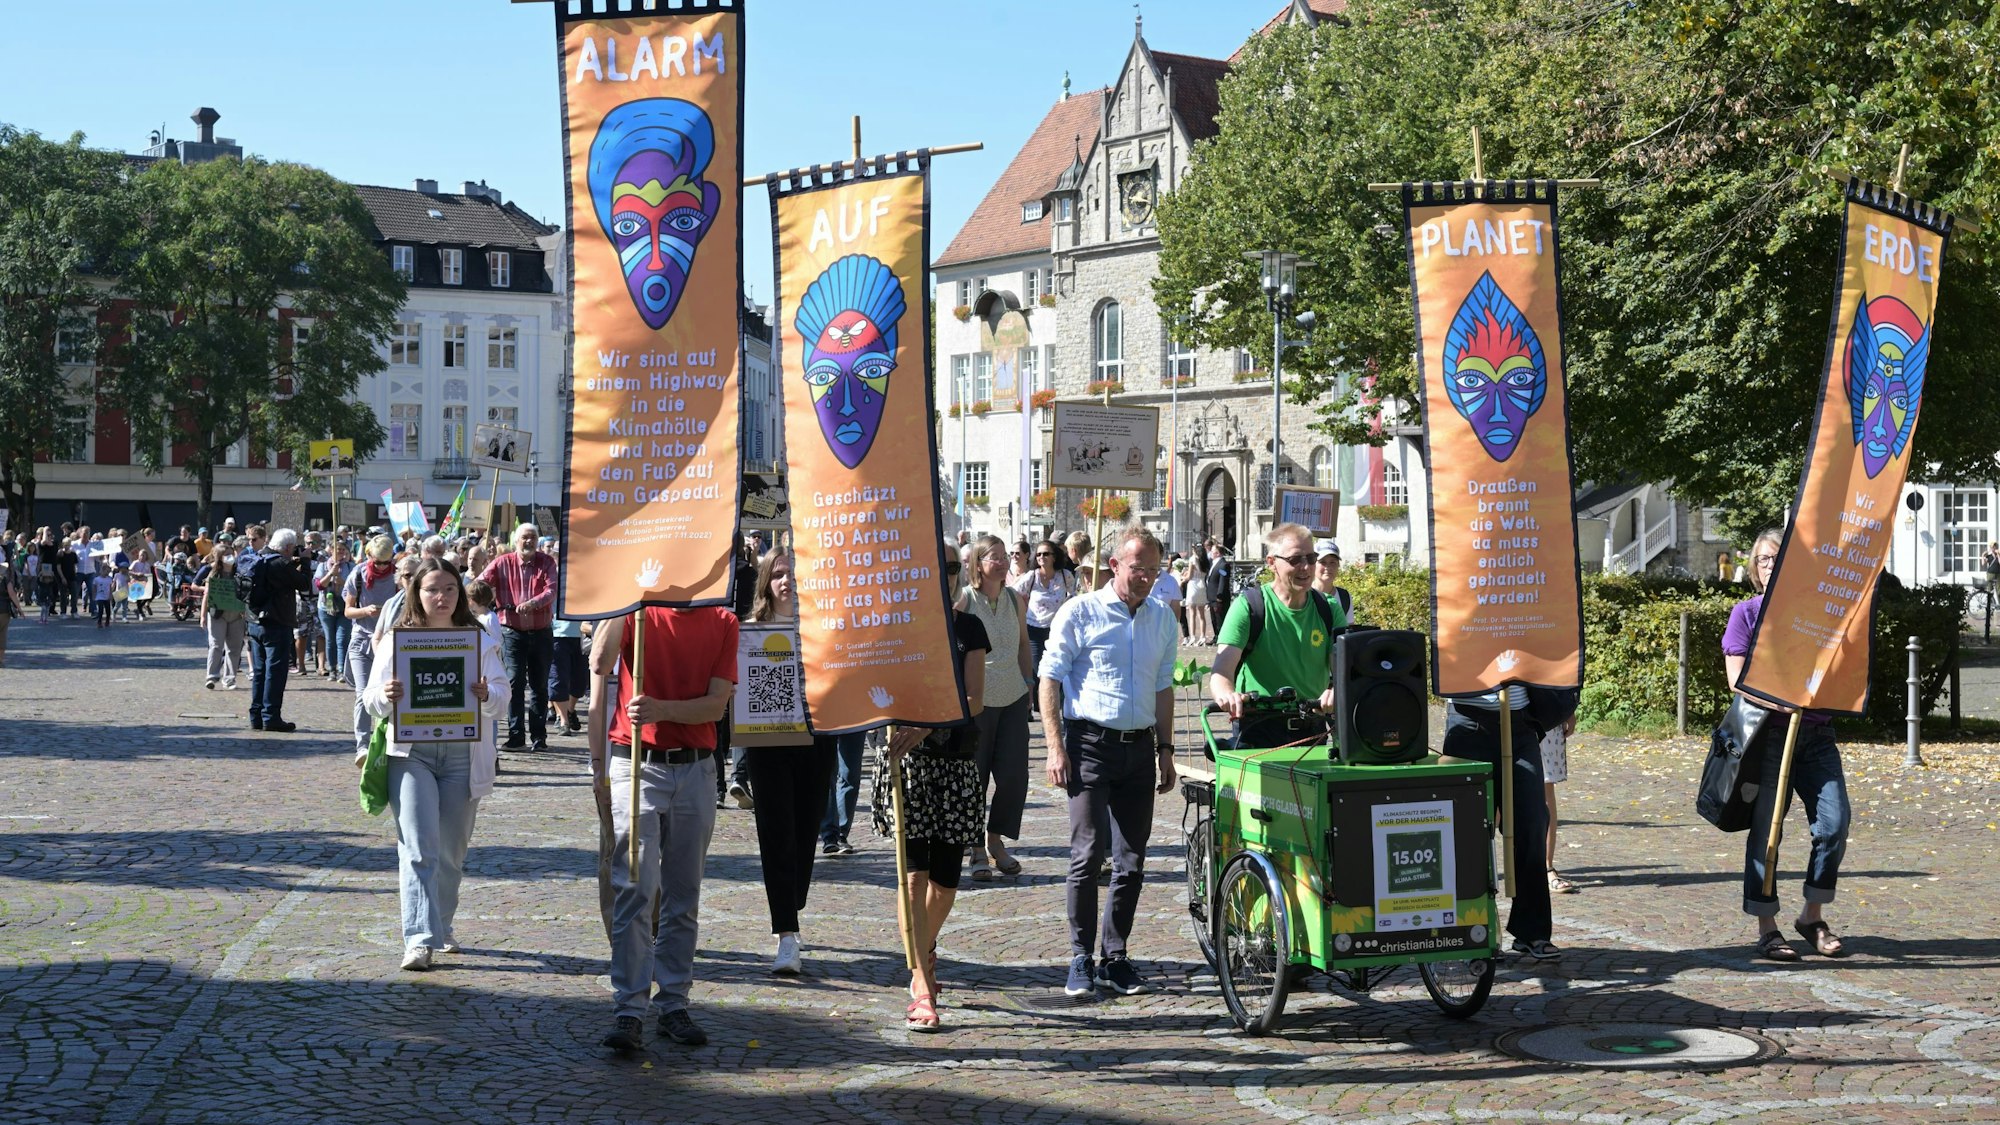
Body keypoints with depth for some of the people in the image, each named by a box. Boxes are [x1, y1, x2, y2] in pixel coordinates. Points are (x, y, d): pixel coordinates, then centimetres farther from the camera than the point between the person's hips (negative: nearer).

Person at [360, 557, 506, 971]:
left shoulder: (477, 638, 6)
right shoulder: (397, 637, 4)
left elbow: (501, 690, -1)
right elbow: (372, 698, 2)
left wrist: (486, 696, -24)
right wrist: (385, 696, -22)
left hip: (463, 755, 2)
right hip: (411, 752, -2)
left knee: (451, 852, 11)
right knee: (419, 848, -12)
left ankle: (442, 927, 28)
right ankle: (420, 940, -16)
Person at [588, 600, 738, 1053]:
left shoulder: (723, 623, 5)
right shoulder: (635, 612, 0)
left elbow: (717, 704, -4)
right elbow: (600, 665, -20)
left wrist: (662, 709, -20)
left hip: (696, 768, 3)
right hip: (636, 764, -3)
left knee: (683, 896, 8)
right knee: (635, 890, -9)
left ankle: (674, 1006, 16)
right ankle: (628, 1012, -9)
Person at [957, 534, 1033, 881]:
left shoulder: (1015, 599, 7)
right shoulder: (964, 600, -8)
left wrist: (1029, 682, 16)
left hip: (1013, 699, 4)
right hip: (976, 701, -4)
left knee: (1014, 776, 1)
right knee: (974, 777, 2)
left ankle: (997, 840, 19)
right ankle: (978, 851, 13)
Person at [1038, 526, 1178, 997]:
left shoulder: (1162, 618, 12)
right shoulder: (1080, 613, -3)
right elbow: (1049, 679, -3)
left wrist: (1165, 750, 15)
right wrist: (1056, 747, -10)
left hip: (1139, 747, 5)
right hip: (1091, 744, -5)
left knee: (1131, 860, 5)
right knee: (1089, 852, -10)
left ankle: (1115, 957, 16)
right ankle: (1081, 959, -2)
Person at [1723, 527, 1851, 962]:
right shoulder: (1747, 612, 4)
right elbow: (1737, 677, -5)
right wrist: (1778, 702, -22)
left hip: (1817, 733, 3)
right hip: (1770, 732, -3)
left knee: (1835, 820, -7)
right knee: (1766, 828, -2)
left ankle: (1813, 917, 10)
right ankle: (1767, 929, 6)